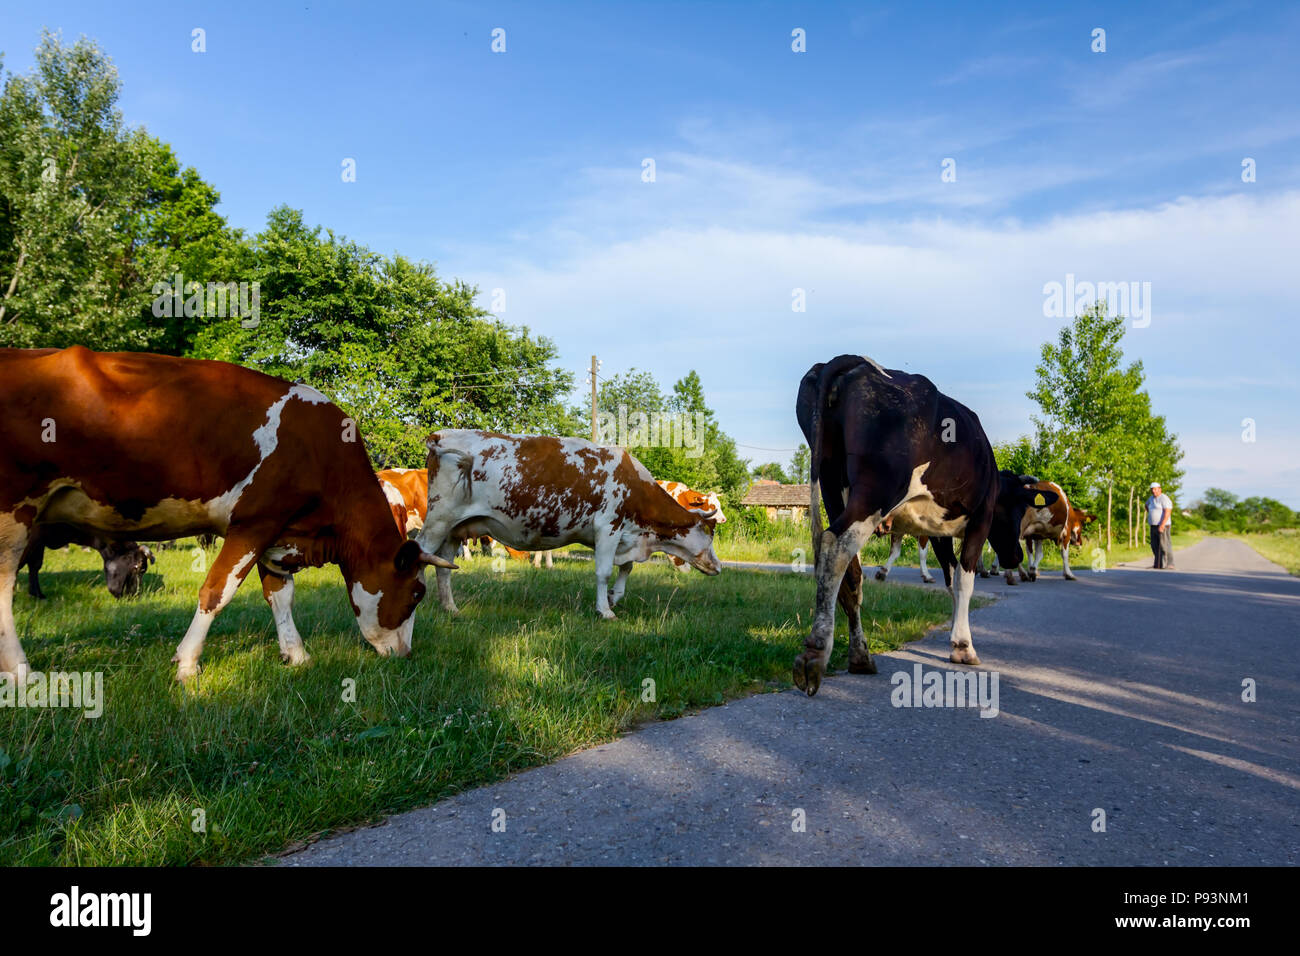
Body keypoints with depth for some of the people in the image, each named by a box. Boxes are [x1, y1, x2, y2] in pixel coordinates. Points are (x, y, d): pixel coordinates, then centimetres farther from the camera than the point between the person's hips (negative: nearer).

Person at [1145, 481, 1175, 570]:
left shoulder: (1164, 498, -12)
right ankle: (1158, 564, 12)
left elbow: (1167, 513, -21)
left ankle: (1170, 565, -9)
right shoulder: (1152, 498, 14)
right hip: (1153, 526, 8)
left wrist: (1162, 525, -27)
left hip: (1162, 526, -8)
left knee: (1165, 546, -10)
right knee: (1155, 546, 7)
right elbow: (1147, 505, 37)